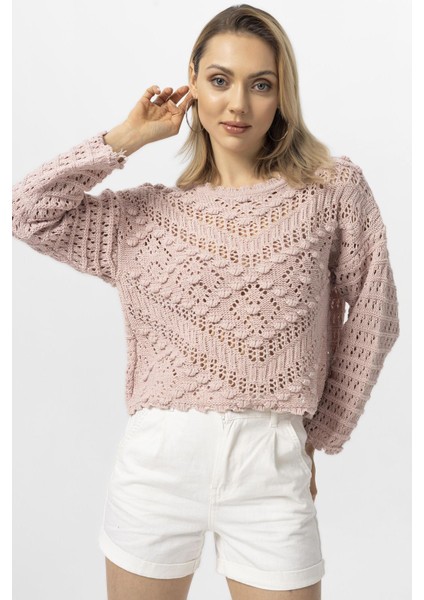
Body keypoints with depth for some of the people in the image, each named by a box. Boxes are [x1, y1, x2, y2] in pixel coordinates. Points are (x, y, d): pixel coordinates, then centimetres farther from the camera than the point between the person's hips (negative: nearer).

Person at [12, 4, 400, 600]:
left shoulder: (334, 189, 1)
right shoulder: (148, 213, 7)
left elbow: (372, 319, 5)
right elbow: (28, 211, -1)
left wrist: (321, 433, 7)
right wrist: (129, 136, 1)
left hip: (272, 467, -1)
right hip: (158, 459, 2)